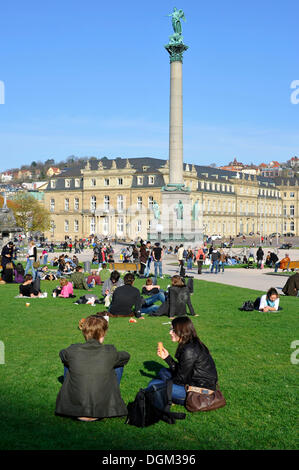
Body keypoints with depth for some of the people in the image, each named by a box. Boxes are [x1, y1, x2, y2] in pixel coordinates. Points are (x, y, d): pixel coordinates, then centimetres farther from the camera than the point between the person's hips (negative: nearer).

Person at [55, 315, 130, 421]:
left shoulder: (73, 350, -8)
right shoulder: (110, 352, -10)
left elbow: (62, 354, 18)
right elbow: (126, 356, 13)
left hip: (75, 411, 1)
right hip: (103, 411, -1)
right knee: (119, 364, 17)